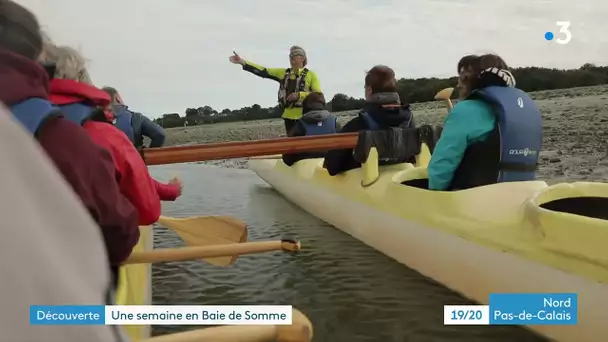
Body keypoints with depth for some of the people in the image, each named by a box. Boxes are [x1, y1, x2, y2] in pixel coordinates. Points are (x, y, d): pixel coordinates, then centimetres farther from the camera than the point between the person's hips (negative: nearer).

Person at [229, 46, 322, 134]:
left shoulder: (310, 75, 0)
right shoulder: (283, 73, 12)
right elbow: (263, 71, 6)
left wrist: (299, 95, -19)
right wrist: (242, 61, -1)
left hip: (304, 117, -4)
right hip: (289, 116, 5)